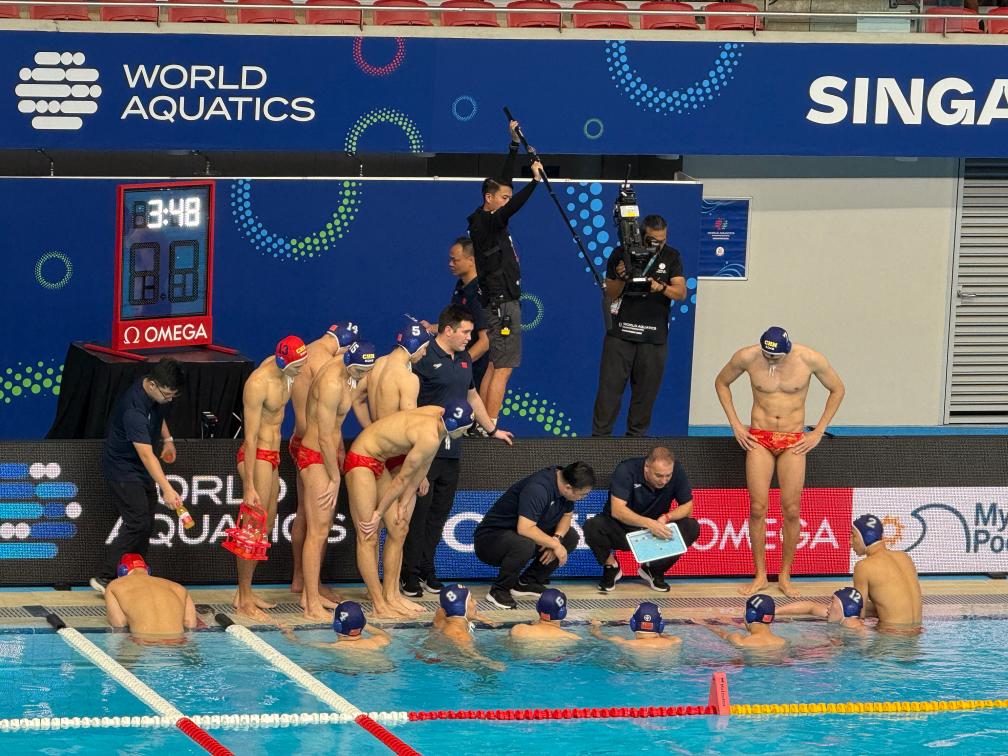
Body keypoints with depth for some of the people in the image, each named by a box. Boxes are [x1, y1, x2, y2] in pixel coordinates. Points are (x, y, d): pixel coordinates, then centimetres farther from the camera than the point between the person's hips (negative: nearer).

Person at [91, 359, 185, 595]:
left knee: (146, 523, 11)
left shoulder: (156, 393, -6)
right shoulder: (133, 409, -35)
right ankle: (105, 578, -8)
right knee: (138, 523, -14)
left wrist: (167, 439, 11)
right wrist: (167, 489, -45)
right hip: (123, 468, -9)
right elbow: (146, 454, -40)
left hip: (141, 470, 9)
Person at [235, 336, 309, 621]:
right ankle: (244, 600, -2)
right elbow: (251, 437, -24)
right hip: (257, 456, -9)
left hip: (272, 455, 9)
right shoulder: (258, 384, -24)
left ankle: (246, 592, 21)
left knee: (266, 525, 13)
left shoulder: (285, 373, -1)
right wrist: (249, 487, -24)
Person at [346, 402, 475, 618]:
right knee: (368, 537, -6)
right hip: (361, 461, -10)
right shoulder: (429, 438, -28)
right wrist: (379, 513, -8)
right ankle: (379, 605, -4)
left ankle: (391, 596, 14)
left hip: (378, 462, 10)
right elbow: (403, 479, -18)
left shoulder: (438, 415, 0)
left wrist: (403, 503, 14)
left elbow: (423, 467, 10)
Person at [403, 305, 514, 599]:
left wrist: (492, 429, 38)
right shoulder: (424, 359, -11)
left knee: (440, 511, 10)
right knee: (418, 511, -5)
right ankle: (410, 574, 0)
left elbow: (472, 396, 30)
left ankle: (427, 568, 18)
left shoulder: (464, 359, 16)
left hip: (452, 450, 8)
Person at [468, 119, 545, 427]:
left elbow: (505, 182, 22)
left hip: (501, 303, 10)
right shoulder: (485, 223, -13)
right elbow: (510, 210, -34)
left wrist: (515, 144, 26)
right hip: (501, 305, -10)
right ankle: (490, 428, -12)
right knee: (502, 368, -10)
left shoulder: (488, 220, 13)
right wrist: (534, 181, -37)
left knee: (493, 367, 11)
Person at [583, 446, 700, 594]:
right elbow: (617, 510, -33)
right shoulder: (626, 470, -25)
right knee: (593, 527, -33)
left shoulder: (677, 472, -16)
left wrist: (666, 517, -29)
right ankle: (610, 567, -1)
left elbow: (687, 507, -8)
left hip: (656, 530, 3)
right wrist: (648, 523, -46)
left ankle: (654, 569, 1)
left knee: (692, 528, -22)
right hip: (620, 529, -3)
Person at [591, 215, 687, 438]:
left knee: (645, 392, 4)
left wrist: (661, 287, -24)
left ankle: (636, 437, 13)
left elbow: (681, 292, -5)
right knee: (610, 387, -4)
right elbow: (609, 295, 3)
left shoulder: (671, 257, 5)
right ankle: (600, 436, 2)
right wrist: (621, 279, -18)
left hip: (654, 337, 1)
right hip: (620, 333, -1)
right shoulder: (621, 254, 1)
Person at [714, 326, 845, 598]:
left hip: (793, 441, 0)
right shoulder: (746, 357, -10)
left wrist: (818, 432, 2)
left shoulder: (810, 359, -11)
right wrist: (735, 424, 4)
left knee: (791, 510, -4)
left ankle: (785, 577, 6)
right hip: (759, 438, 0)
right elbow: (721, 383, 10)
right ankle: (760, 575, 4)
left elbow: (837, 389, 5)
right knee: (758, 508, -5)